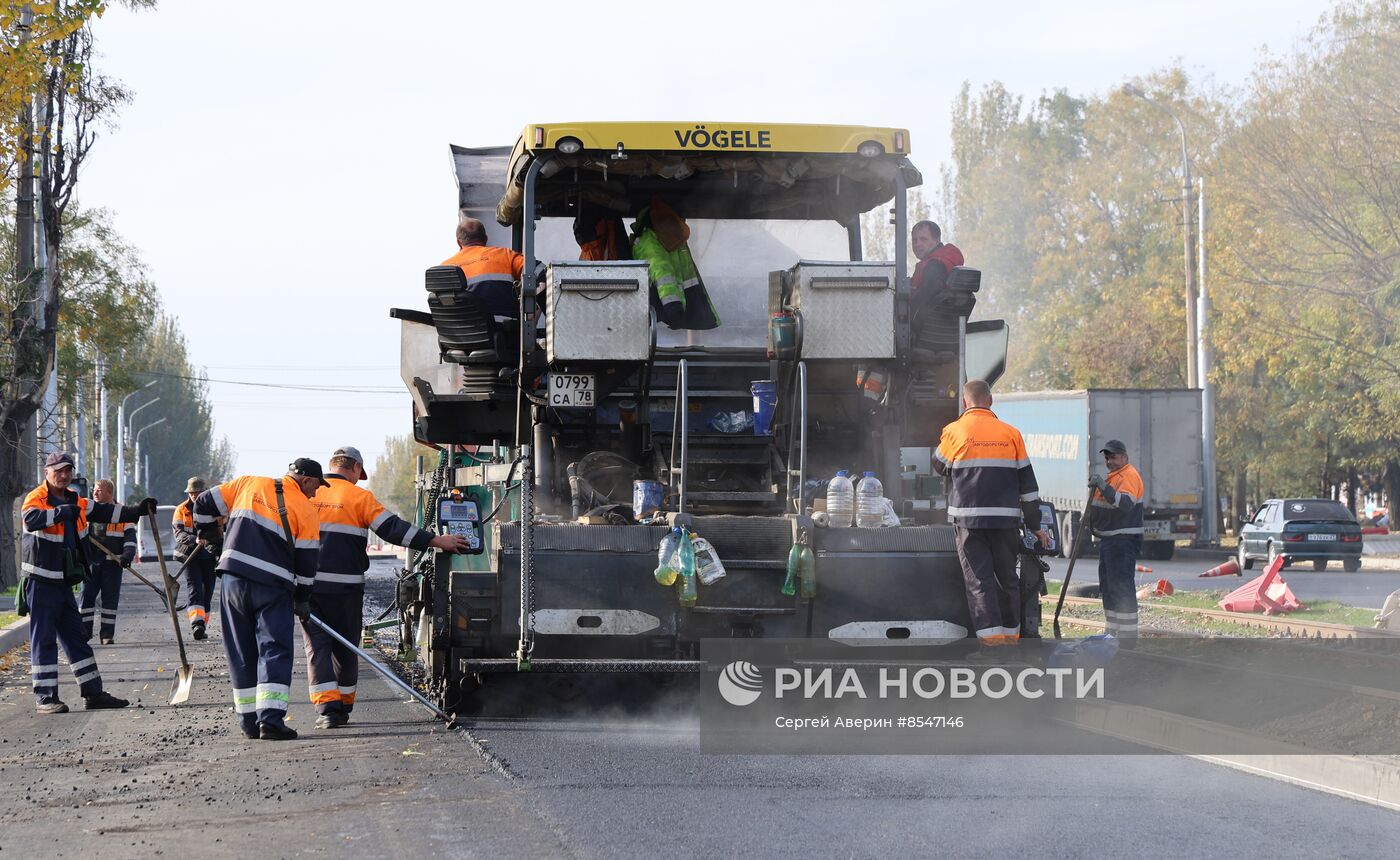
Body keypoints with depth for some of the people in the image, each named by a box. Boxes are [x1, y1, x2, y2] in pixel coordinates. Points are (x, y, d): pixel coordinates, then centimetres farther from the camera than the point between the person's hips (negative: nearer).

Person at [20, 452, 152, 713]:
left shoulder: (75, 501, 14)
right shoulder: (36, 498, -10)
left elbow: (105, 513, 19)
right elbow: (31, 519, -31)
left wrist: (137, 511, 10)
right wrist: (62, 512, -42)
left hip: (63, 581, 8)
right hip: (40, 581, -8)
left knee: (76, 638, 11)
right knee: (43, 639, -6)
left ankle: (93, 693, 16)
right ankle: (45, 698, -4)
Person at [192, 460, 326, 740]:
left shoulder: (247, 484, 11)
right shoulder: (306, 511, 2)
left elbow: (205, 503, 15)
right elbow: (306, 560, 5)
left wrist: (207, 532, 34)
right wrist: (302, 599, 16)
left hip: (233, 578, 3)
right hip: (273, 588, -3)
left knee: (241, 653, 10)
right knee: (275, 652, -1)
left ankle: (249, 722, 12)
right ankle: (271, 719, -14)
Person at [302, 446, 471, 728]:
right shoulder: (359, 497, -2)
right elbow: (392, 529, -8)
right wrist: (437, 541, -5)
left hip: (307, 585, 2)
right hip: (345, 586, -2)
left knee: (317, 645, 2)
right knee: (345, 646, 13)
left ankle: (328, 707, -12)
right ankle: (343, 706, 22)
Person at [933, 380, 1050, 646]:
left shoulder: (954, 432, -1)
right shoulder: (1011, 433, 5)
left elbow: (940, 467, 16)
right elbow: (1027, 482, 9)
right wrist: (1036, 526, 14)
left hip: (968, 518, -2)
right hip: (1006, 518, 2)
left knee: (978, 577, -1)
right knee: (1007, 575, 14)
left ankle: (990, 631, -10)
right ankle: (1011, 630, 17)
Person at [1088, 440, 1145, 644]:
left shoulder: (1129, 476, -13)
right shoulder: (1112, 476, 20)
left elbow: (1125, 503, -31)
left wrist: (1104, 487, -35)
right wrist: (1096, 487, 15)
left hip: (1123, 541, -11)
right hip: (1108, 539, 11)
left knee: (1122, 587, -12)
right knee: (1107, 587, 16)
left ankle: (1128, 637, -12)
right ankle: (1113, 633, 26)